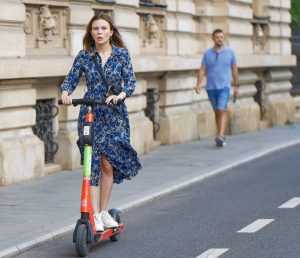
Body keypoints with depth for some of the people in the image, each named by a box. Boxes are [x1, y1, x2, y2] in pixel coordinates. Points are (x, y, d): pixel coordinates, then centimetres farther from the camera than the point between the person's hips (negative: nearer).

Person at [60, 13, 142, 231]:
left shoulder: (122, 55, -1)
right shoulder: (84, 56, 1)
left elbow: (131, 82, -5)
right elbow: (71, 80, 2)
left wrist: (120, 95, -24)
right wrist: (65, 93, -19)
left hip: (115, 115, 0)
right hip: (89, 114, 0)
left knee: (108, 163, 1)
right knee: (92, 164, -6)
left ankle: (104, 212, 15)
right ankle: (94, 215, -6)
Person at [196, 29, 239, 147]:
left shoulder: (230, 52, 2)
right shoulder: (208, 53, 3)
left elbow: (234, 69, 8)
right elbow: (202, 70, 1)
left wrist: (236, 86, 9)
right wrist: (198, 84, -11)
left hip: (224, 86, -2)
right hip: (211, 87, 2)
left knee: (222, 110, -17)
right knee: (217, 112, 10)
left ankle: (220, 136, -25)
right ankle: (222, 136, 20)